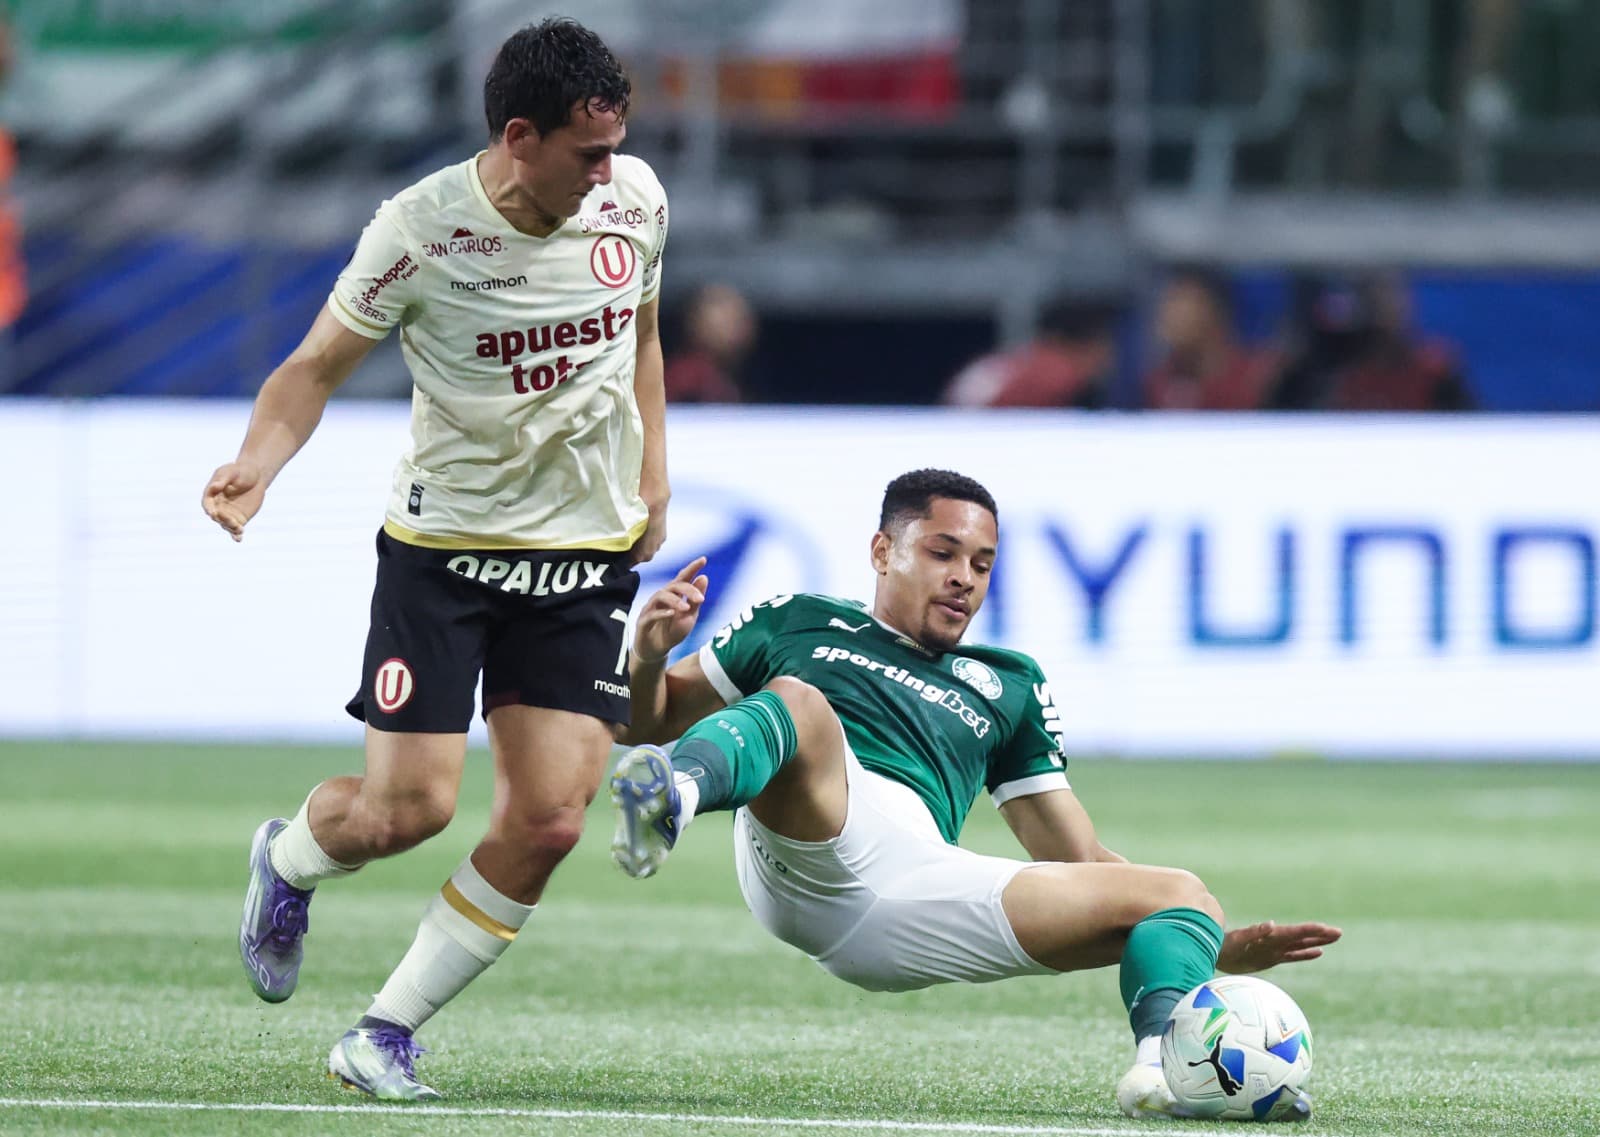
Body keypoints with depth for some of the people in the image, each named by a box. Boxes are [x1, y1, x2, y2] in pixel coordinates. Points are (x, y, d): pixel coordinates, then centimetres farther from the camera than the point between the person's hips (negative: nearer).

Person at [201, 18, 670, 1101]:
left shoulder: (634, 198, -3)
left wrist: (652, 474, 11)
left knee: (548, 820, -8)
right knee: (408, 808, -8)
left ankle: (390, 1030, 9)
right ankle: (287, 859, 30)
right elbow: (318, 364, -7)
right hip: (444, 541, -3)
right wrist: (258, 462, -25)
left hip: (590, 550, 3)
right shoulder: (421, 230, -17)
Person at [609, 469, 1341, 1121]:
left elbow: (1081, 862, 33)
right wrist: (650, 655, 5)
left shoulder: (1006, 686, 35)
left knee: (1180, 895, -7)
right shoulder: (797, 624, 29)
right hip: (801, 855, -3)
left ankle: (1164, 1065, -40)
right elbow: (649, 724, 29)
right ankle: (671, 799, -66)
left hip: (922, 897, 3)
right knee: (798, 704, -32)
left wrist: (1224, 948, 22)